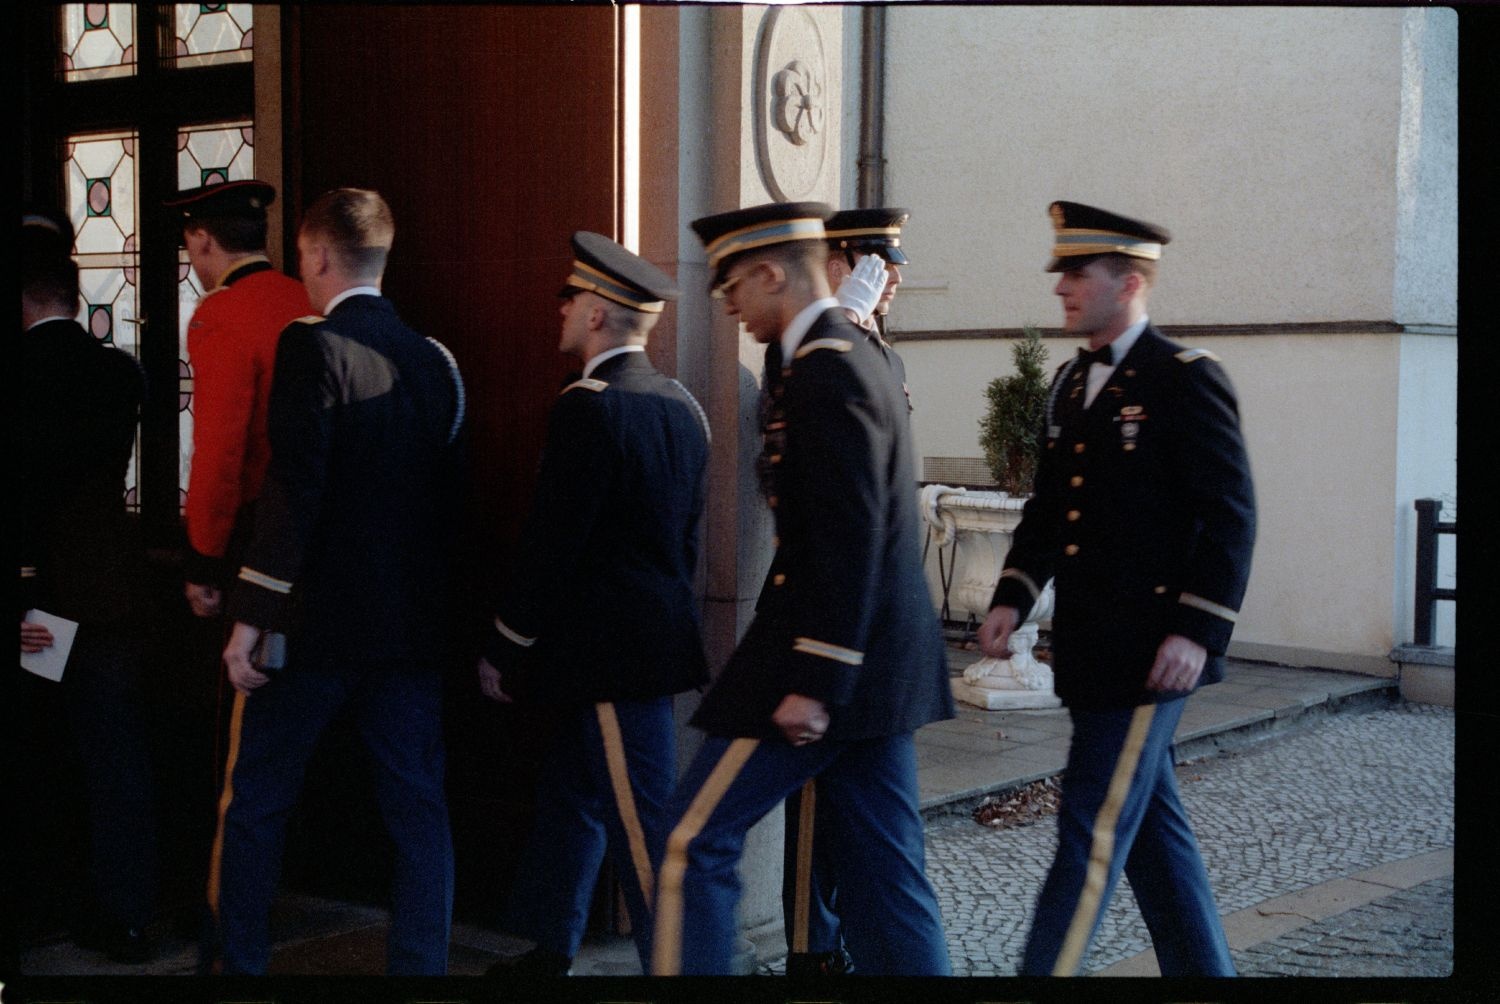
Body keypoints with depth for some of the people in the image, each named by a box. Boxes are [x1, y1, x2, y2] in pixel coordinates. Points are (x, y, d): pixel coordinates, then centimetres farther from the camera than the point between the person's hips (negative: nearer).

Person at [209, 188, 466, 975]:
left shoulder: (312, 346, -11)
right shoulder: (434, 360, 6)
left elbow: (293, 489, -18)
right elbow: (448, 493, 11)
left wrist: (251, 616, -15)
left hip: (315, 617, -5)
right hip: (412, 622, 5)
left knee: (254, 803, 10)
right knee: (417, 808, 9)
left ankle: (239, 960, 18)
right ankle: (420, 964, 11)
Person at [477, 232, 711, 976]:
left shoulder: (588, 407, -18)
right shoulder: (680, 405, 8)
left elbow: (550, 546, -17)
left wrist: (503, 650, -8)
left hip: (615, 655, -9)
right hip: (659, 632, 9)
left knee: (644, 829, -2)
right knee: (569, 795, 20)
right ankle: (548, 952, 31)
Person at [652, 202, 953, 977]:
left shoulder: (825, 373, -15)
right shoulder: (858, 357, 16)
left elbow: (850, 542, -22)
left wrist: (812, 683, -22)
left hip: (827, 655, -10)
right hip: (878, 665, 10)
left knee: (694, 840, -1)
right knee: (883, 869, 12)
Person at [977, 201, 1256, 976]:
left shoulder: (1186, 379, -10)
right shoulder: (1071, 385, 14)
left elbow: (1229, 516, -13)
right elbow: (1047, 508, 18)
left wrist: (1198, 631, -19)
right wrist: (1012, 598, 6)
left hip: (1148, 650, -8)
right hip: (1087, 649, 8)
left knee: (1094, 832, -7)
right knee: (1150, 826, 16)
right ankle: (1201, 969, 28)